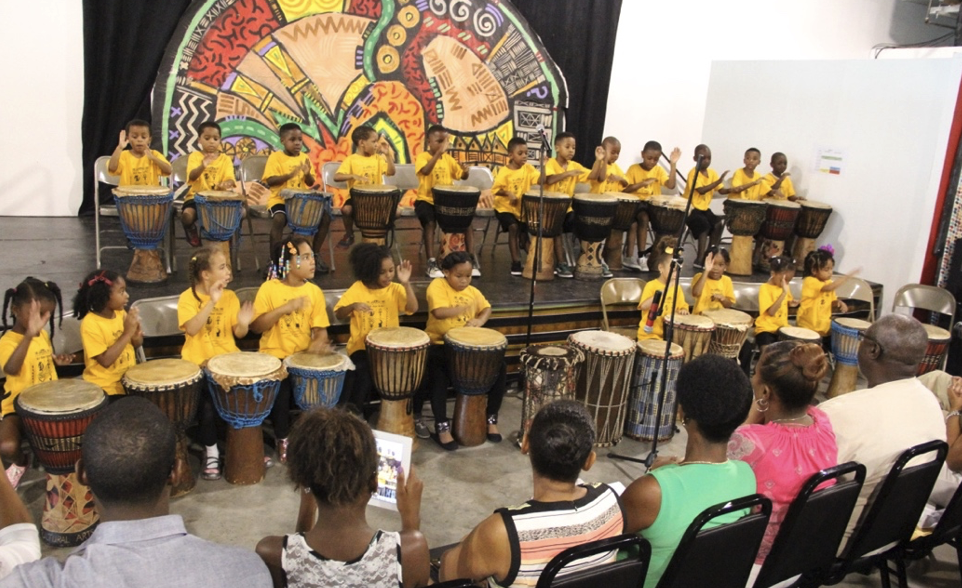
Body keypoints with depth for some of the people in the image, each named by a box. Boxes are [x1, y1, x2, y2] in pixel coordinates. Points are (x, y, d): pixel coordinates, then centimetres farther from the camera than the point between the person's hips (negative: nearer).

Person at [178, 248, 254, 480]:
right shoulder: (188, 297, -7)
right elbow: (191, 329, -24)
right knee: (208, 403, -20)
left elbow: (238, 333, 3)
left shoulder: (230, 297, 3)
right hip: (199, 362, -3)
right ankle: (211, 452, 4)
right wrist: (212, 302, -29)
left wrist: (243, 323, -20)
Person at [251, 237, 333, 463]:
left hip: (304, 355, 3)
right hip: (275, 355, -3)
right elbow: (256, 326, -12)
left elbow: (320, 327, 0)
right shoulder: (269, 288, -7)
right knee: (280, 385, -27)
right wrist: (285, 308, -22)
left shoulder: (314, 291, 3)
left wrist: (319, 342, -22)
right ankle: (282, 438, -2)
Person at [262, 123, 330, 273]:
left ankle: (315, 255, 3)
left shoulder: (305, 157, 9)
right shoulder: (275, 157, -4)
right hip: (280, 199, -5)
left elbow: (311, 183, 9)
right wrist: (290, 175, -27)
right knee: (279, 219, -35)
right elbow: (270, 181, -13)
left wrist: (307, 174, -14)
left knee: (325, 216, -12)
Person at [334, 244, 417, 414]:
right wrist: (353, 306, -24)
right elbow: (339, 315, -4)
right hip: (362, 346, -2)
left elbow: (413, 308, -15)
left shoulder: (395, 289, 0)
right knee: (364, 369, -30)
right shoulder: (357, 289, -2)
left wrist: (406, 283, -24)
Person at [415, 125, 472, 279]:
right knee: (430, 222, -32)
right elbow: (425, 171, -29)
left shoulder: (448, 158, 10)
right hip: (426, 200, -5)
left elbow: (462, 176, 11)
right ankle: (432, 264, -25)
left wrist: (465, 170, -13)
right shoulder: (422, 157, -7)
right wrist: (439, 152, -34)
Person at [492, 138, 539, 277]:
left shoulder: (528, 168, 0)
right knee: (513, 227, -24)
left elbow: (540, 180, -12)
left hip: (523, 207, 5)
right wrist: (508, 193, -28)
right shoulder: (504, 171, -12)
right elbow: (496, 189, -13)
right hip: (505, 207, -5)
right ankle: (516, 262, -18)